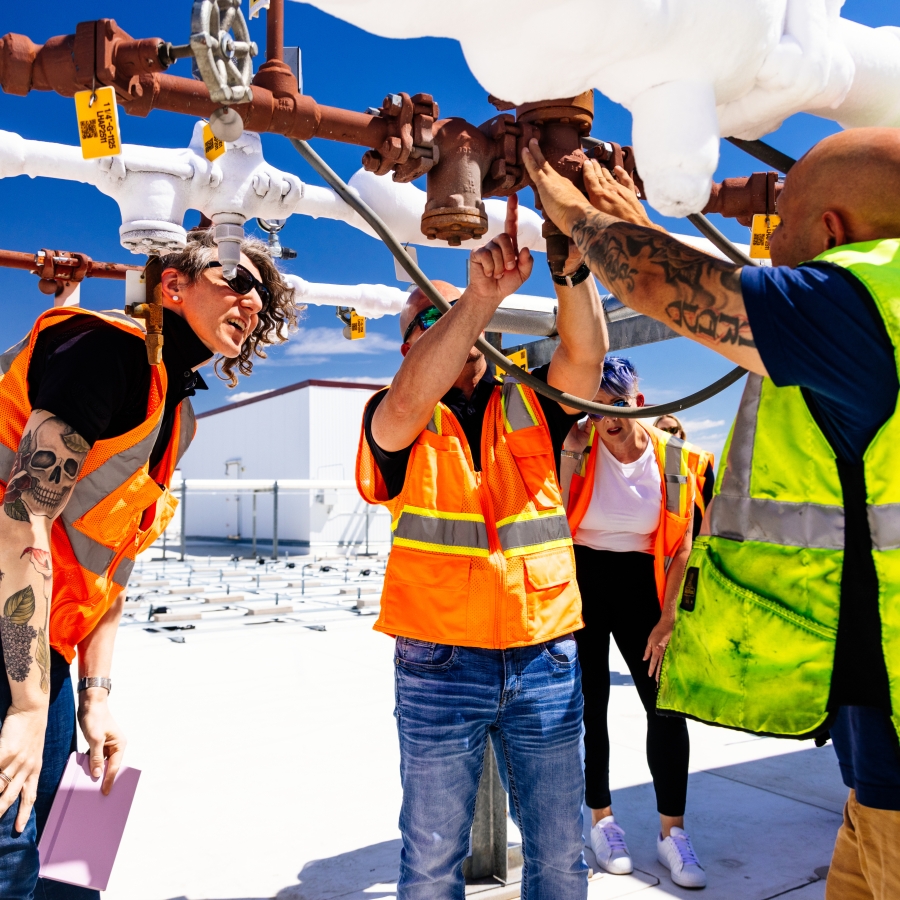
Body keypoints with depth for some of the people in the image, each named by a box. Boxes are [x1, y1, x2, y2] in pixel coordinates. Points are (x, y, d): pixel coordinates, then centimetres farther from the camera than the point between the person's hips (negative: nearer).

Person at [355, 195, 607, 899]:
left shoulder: (529, 406, 9)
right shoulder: (397, 421, 2)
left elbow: (586, 354, -8)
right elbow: (411, 398, -22)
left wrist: (573, 264, -24)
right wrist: (482, 292, -31)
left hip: (547, 659, 3)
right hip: (440, 664, -2)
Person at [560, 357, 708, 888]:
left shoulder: (672, 457, -7)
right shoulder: (578, 447, -11)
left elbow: (682, 544, -3)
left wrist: (667, 618, -4)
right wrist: (569, 453, -27)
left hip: (638, 580, 1)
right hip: (581, 576, -1)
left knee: (666, 703, -2)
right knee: (590, 703, 6)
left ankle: (673, 833, 14)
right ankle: (603, 820, 24)